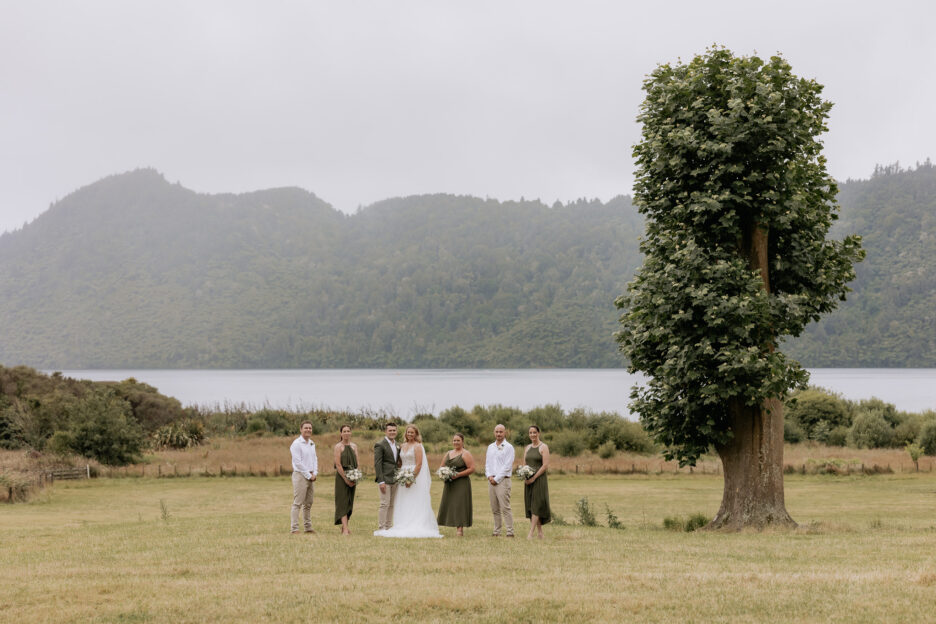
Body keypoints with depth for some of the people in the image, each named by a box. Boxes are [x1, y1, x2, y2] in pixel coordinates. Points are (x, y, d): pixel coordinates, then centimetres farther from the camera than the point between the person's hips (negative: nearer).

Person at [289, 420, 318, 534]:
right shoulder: (296, 443, -10)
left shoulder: (312, 443, 15)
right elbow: (298, 462, -14)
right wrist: (308, 475, -12)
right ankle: (294, 528, -8)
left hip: (310, 476, 8)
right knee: (297, 503, -8)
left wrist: (315, 473, 3)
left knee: (308, 503, 11)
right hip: (300, 475, -8)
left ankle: (308, 527, 16)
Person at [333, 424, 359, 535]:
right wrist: (346, 479, -12)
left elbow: (357, 463, 9)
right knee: (342, 501, -9)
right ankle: (345, 529, -15)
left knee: (349, 501, 7)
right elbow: (338, 465, -10)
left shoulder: (354, 446, 10)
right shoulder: (338, 446, -6)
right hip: (341, 476, -5)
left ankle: (344, 526, 15)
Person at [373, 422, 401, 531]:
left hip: (395, 480, 7)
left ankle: (389, 527, 15)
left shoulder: (397, 445, 15)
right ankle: (381, 528, -4)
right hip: (385, 479, -7)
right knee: (385, 504, -9)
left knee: (392, 505, 9)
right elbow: (377, 464, -13)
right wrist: (381, 481, -18)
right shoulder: (380, 445, -8)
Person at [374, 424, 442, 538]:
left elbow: (419, 464, -14)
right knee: (403, 504, 5)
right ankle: (404, 527, 8)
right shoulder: (403, 446, 14)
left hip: (416, 476, -7)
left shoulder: (418, 446, -7)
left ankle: (416, 528, -8)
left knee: (415, 503, -8)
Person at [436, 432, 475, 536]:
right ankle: (456, 527, 6)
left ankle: (460, 528, -10)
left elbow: (471, 469, -10)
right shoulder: (448, 454, 17)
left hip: (461, 483, -7)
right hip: (449, 484, 7)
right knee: (449, 504, 2)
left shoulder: (465, 454, -3)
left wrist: (458, 475, -17)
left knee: (460, 504, -10)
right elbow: (441, 467, 21)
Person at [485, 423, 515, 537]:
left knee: (505, 508, -11)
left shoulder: (509, 447, -3)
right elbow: (487, 463, 16)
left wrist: (496, 479, -11)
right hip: (491, 480, 6)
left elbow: (507, 466, -9)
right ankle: (496, 532, 10)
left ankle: (510, 532, -11)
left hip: (502, 480, -6)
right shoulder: (490, 447, 17)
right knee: (495, 509, 7)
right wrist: (489, 476, -1)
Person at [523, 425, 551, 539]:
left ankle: (531, 533, -16)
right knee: (530, 505, 4)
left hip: (539, 479, -6)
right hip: (528, 481, 6)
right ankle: (540, 532, 12)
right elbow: (525, 465, 14)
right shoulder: (527, 448, 14)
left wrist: (534, 478, -16)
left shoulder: (543, 447, -5)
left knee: (536, 505, -10)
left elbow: (545, 465, -12)